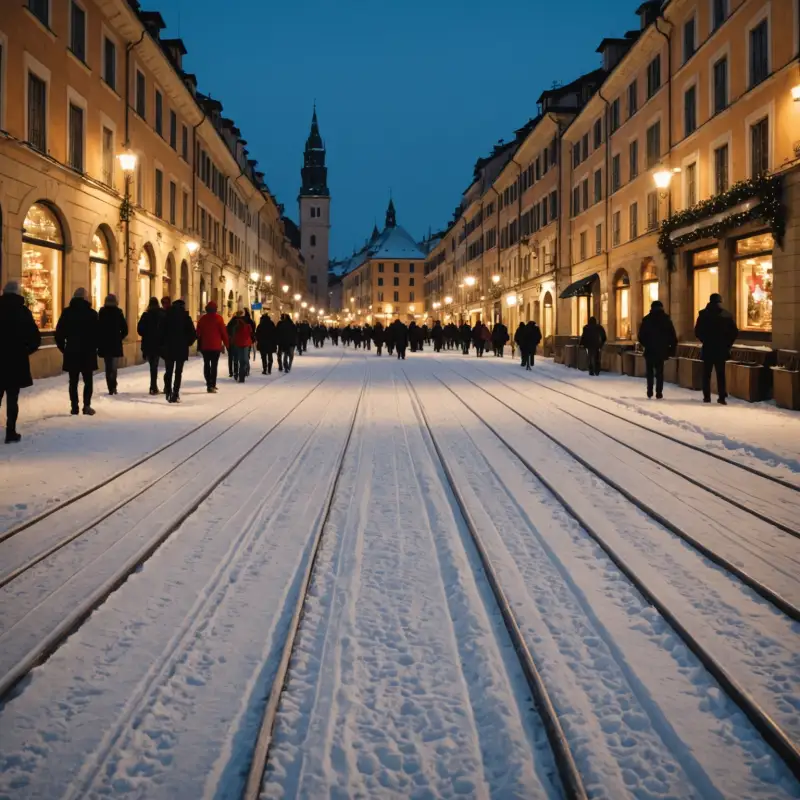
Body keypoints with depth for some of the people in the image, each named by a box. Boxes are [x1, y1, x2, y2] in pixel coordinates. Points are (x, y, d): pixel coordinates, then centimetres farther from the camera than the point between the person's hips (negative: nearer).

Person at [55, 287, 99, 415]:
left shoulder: (66, 312, 1)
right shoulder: (92, 313, -4)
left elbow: (59, 332, -1)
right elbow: (97, 333, -6)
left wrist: (62, 347, 10)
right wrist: (94, 347, 8)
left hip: (71, 351, 1)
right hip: (88, 352, -1)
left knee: (73, 381, 8)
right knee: (88, 380, 8)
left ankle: (75, 407, 4)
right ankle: (87, 405, -4)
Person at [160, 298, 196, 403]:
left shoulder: (166, 317, 1)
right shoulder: (186, 317, -4)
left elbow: (161, 332, -3)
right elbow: (193, 333, -9)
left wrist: (163, 344, 6)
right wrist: (188, 343, 5)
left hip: (168, 348, 1)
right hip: (182, 349, -1)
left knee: (169, 371, 11)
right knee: (178, 372, 2)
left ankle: (168, 393, 3)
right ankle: (175, 395, -3)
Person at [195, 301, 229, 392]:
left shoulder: (202, 318, 4)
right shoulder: (218, 318, -6)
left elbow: (198, 332, 7)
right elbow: (224, 332, -6)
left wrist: (199, 345, 15)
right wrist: (227, 343, 4)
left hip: (205, 346, 3)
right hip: (216, 346, -3)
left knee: (206, 364, 12)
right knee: (214, 365, -2)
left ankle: (209, 384, 11)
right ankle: (212, 385, -11)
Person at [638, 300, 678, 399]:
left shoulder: (646, 320, -1)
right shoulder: (666, 319, 0)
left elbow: (641, 336, -2)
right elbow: (673, 336, -3)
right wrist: (672, 348, 3)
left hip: (649, 350, 0)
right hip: (661, 350, 0)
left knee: (650, 372, 12)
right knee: (659, 372, 5)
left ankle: (650, 391, 6)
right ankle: (659, 392, -3)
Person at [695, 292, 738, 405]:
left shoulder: (703, 314, -5)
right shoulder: (727, 315, -2)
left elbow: (697, 331, -4)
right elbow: (735, 332, -2)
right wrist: (727, 344, 9)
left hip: (708, 349, -1)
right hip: (721, 349, 1)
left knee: (707, 373, 9)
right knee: (721, 374, 5)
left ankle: (707, 396, 7)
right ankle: (722, 397, -3)